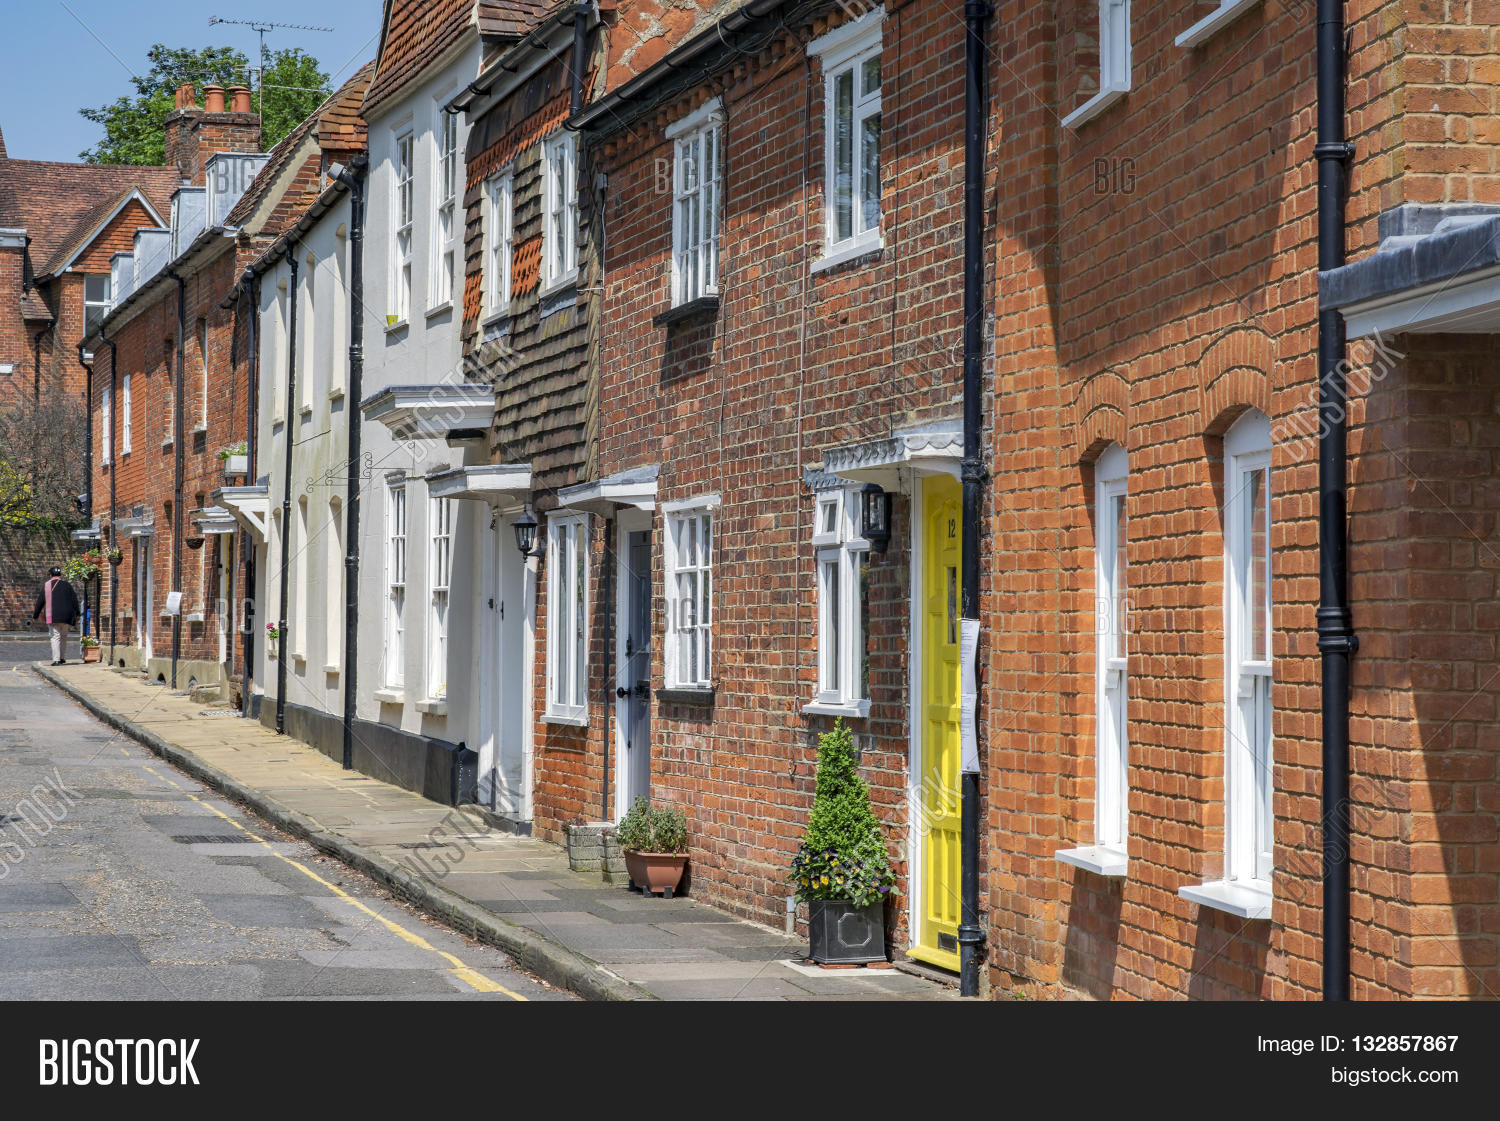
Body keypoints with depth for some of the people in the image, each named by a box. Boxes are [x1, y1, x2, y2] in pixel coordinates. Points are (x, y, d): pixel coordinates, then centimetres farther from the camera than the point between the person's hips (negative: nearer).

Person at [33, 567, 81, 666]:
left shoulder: (46, 586, 2)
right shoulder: (67, 585, 6)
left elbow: (40, 601, 5)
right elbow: (74, 600, 4)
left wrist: (35, 615, 14)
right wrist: (77, 614, 10)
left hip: (52, 616, -2)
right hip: (66, 616, 2)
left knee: (55, 637, -3)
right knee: (63, 636, 18)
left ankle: (56, 659, -12)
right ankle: (62, 657, 20)